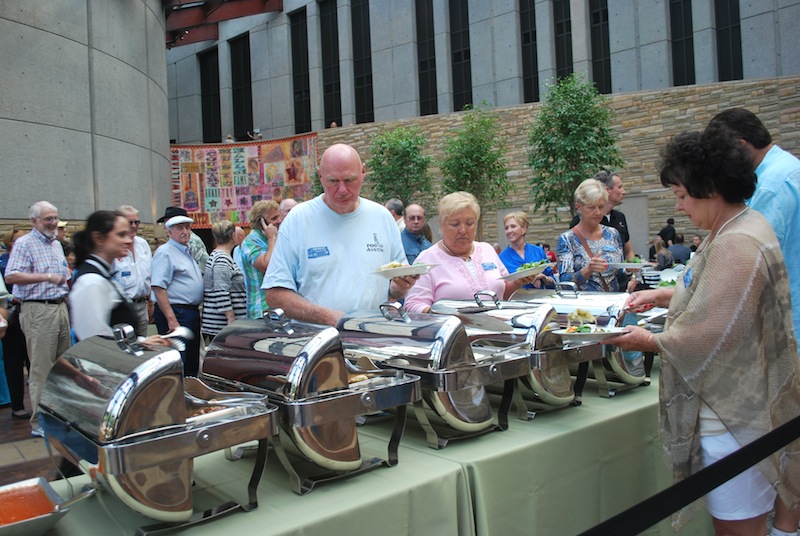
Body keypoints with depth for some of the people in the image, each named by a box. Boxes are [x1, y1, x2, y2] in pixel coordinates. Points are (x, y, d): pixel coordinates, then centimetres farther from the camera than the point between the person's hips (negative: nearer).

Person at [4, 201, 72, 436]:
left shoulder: (56, 244, 17)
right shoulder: (24, 244, -7)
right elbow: (10, 276, -19)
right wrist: (47, 277, -23)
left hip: (60, 308, 8)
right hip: (38, 310, -8)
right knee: (41, 369, -5)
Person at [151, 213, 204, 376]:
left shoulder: (188, 251, 17)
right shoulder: (165, 252, -10)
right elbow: (158, 288, -19)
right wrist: (171, 319, -24)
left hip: (192, 312, 9)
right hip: (176, 313, -9)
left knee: (192, 364, 15)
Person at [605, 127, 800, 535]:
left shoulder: (736, 245, -23)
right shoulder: (745, 227, 10)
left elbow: (706, 337, -23)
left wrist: (648, 341, -8)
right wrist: (662, 296, 12)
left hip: (736, 414, -10)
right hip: (748, 404, 10)